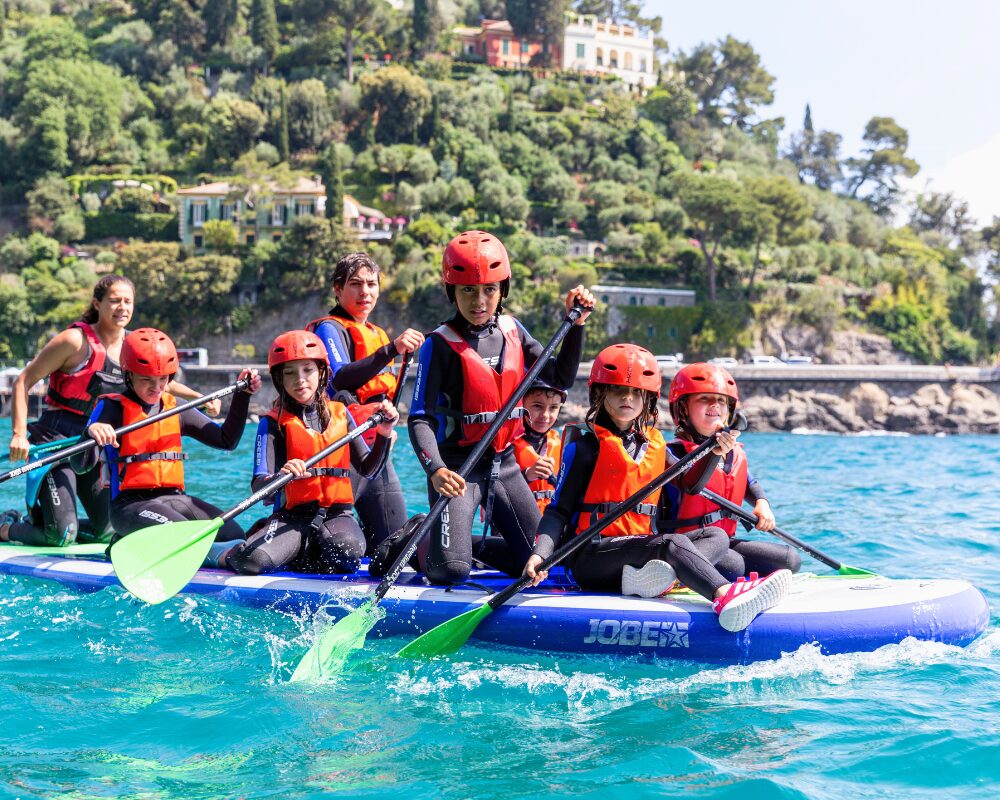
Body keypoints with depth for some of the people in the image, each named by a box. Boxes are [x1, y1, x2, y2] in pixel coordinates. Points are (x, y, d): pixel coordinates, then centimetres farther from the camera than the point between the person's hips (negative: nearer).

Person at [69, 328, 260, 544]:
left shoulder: (175, 409, 15)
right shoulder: (113, 407, 0)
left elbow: (227, 440, 20)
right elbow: (81, 466, -12)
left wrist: (243, 395, 11)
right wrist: (90, 431, -33)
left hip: (175, 498, 7)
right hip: (130, 503, -7)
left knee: (234, 535, -14)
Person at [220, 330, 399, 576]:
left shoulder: (339, 414, 12)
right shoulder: (273, 423, 0)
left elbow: (367, 469, 14)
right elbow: (260, 487, -13)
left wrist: (384, 435, -2)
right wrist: (282, 476, -36)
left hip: (337, 513, 3)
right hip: (293, 515, -2)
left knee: (349, 549, -35)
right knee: (254, 560, -32)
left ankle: (300, 562, -1)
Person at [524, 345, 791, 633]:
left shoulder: (655, 444, 18)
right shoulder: (586, 445, -1)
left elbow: (690, 483, 7)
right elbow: (559, 510, -5)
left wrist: (715, 452, -10)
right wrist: (540, 554, -20)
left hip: (643, 546, 8)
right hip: (592, 555, -7)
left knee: (716, 536, -7)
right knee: (673, 542, -30)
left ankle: (643, 577, -37)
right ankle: (727, 598, -61)